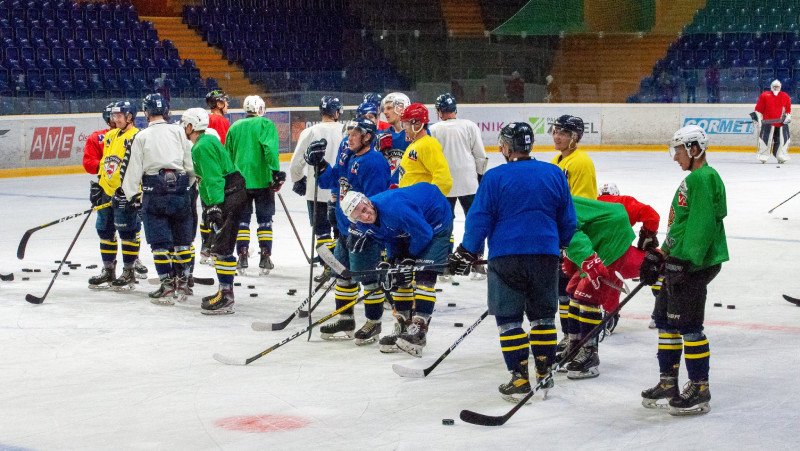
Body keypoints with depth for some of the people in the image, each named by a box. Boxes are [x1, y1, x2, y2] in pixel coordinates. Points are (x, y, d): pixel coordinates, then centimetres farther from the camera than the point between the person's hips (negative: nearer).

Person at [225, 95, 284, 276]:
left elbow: (228, 156, 15)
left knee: (242, 218, 10)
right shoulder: (265, 124, -2)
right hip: (262, 180, -3)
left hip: (239, 181, 3)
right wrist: (276, 172, -17)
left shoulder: (234, 127, 11)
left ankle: (242, 256, 4)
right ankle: (265, 257, 3)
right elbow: (270, 149, -16)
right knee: (265, 219, 6)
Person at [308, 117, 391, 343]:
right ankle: (345, 319, 30)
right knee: (343, 273, 17)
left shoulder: (374, 163, -19)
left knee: (368, 277, -2)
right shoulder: (346, 156, 9)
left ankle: (374, 324, 11)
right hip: (345, 229, 9)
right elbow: (331, 181, 19)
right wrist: (320, 163, 3)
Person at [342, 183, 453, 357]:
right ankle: (403, 325, 18)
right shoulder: (364, 226, -12)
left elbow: (424, 233, -31)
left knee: (424, 274, -19)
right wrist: (391, 261, -12)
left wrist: (410, 258, -17)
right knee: (399, 275, 7)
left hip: (436, 222, -9)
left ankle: (419, 330, -24)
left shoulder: (393, 207, -39)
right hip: (409, 230, 9)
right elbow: (390, 239, 4)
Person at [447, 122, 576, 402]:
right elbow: (567, 221, 12)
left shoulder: (495, 177, -7)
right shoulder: (555, 174, 5)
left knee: (508, 319, 4)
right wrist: (560, 247, 29)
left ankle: (519, 379, 0)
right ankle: (545, 376, 18)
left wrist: (466, 254, 7)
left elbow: (479, 220, -4)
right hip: (546, 258, 4)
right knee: (542, 316, 15)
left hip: (507, 258, -4)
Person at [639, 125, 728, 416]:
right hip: (680, 261, 11)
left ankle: (699, 391, -2)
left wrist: (685, 263, -25)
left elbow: (702, 225, -23)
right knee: (665, 318, 15)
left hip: (696, 264, -11)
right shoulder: (693, 179, 19)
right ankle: (668, 382, 24)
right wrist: (661, 256, 22)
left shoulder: (703, 178, -15)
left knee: (688, 325, -8)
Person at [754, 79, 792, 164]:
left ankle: (781, 157, 9)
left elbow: (788, 109, 17)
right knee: (765, 139, -7)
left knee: (782, 140, 0)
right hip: (768, 122, -2)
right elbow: (759, 109, 6)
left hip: (782, 123, 3)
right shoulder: (764, 95, 5)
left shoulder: (785, 96, 13)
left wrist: (788, 117, 3)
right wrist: (757, 117, -3)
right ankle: (763, 157, -1)